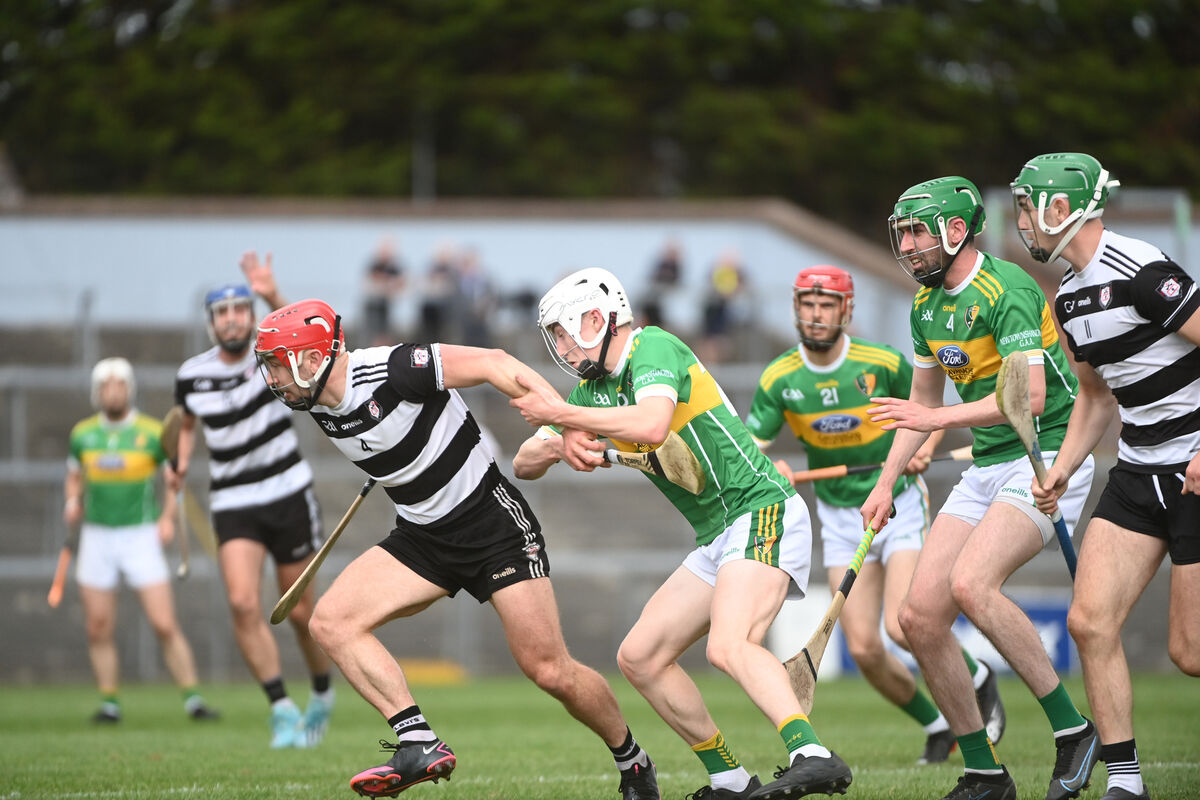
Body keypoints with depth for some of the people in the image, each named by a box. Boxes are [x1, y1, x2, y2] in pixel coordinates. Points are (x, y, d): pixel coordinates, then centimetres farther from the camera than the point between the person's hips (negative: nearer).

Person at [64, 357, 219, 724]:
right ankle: (109, 702, 14)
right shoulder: (83, 434, 4)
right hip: (97, 538, 3)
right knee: (99, 630, 2)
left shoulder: (152, 432, -5)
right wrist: (73, 501, 0)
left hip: (141, 538, -3)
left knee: (165, 625, -9)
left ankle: (192, 699, -4)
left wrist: (168, 517, -5)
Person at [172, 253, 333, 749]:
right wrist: (182, 461, 3)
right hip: (232, 505, 2)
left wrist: (274, 299, -54)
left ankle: (322, 694, 33)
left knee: (299, 611, 5)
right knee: (243, 603, -19)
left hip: (288, 495, -2)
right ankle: (283, 710, -12)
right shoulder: (191, 375, 0)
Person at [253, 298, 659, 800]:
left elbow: (493, 364, -21)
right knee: (331, 622, -13)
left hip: (494, 523, -7)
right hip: (424, 536, 7)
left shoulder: (391, 371, -24)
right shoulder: (317, 406, -1)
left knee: (550, 672, -8)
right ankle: (419, 745, -16)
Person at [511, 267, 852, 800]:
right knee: (639, 658, 7)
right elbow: (524, 465, 17)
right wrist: (558, 445, -5)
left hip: (762, 514, -10)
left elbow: (651, 423, -30)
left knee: (729, 647, -31)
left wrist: (559, 414, -23)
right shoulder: (596, 388, 16)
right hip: (718, 538, 10)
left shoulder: (654, 347, -10)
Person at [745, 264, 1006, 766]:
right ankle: (936, 725, 18)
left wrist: (924, 447, -16)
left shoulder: (883, 363, -12)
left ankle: (976, 678, 10)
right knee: (863, 649, -6)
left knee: (904, 627, -21)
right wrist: (768, 466, -29)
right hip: (840, 515, 3)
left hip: (899, 504, -3)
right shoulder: (778, 379, -8)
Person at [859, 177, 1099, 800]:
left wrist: (940, 418, -27)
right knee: (919, 617, -2)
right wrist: (886, 482, 17)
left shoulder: (1006, 291, -16)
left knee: (971, 584, -30)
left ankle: (1072, 729, -18)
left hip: (1045, 458, -9)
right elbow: (922, 400, 24)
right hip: (986, 468, 9)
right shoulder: (927, 304, 12)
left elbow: (1029, 397, -26)